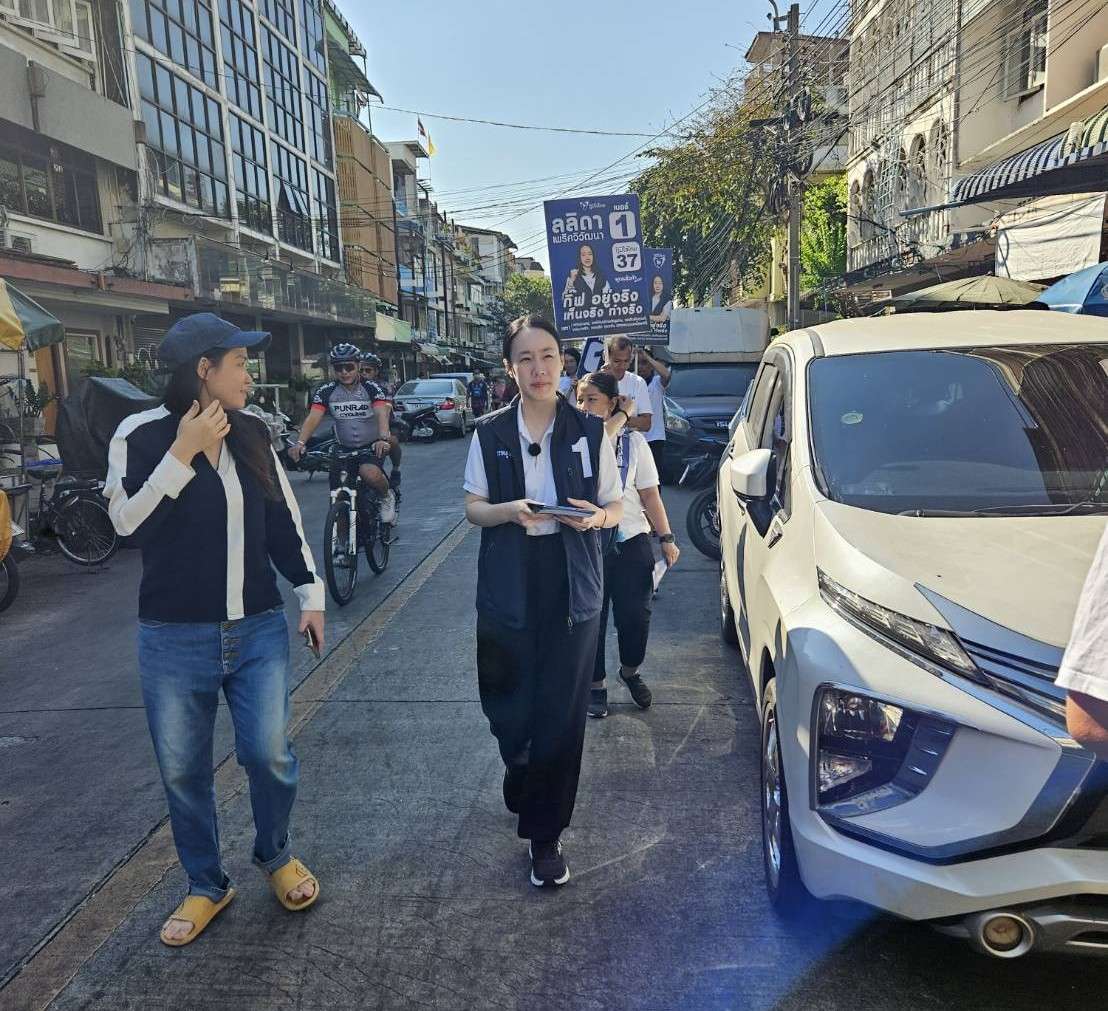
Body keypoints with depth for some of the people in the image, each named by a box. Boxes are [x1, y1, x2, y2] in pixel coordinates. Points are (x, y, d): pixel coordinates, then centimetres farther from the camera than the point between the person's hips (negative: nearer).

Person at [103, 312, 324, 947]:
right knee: (183, 771, 9)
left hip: (258, 631, 2)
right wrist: (183, 453, -21)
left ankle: (277, 855, 26)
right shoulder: (141, 435, -5)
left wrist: (310, 592, 7)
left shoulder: (252, 434, 4)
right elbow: (131, 524, -16)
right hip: (175, 638, -1)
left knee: (268, 752, -4)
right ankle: (207, 886, 32)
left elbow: (284, 520, 10)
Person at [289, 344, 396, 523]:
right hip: (344, 448, 4)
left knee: (369, 473, -34)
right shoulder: (326, 392, -4)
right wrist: (300, 443, -32)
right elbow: (313, 418, -14)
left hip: (371, 447, -3)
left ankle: (387, 496, -2)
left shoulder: (372, 389, -10)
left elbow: (382, 415, -26)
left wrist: (383, 439, -46)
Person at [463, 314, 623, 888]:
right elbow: (473, 509, 5)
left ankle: (544, 836, 18)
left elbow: (616, 506, 8)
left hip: (571, 588, 0)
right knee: (509, 711, 5)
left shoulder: (589, 432, 2)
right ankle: (523, 778, 41)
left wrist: (597, 516, -16)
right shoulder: (490, 433, 3)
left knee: (561, 716, 1)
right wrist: (509, 510, -16)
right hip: (508, 588, 1)